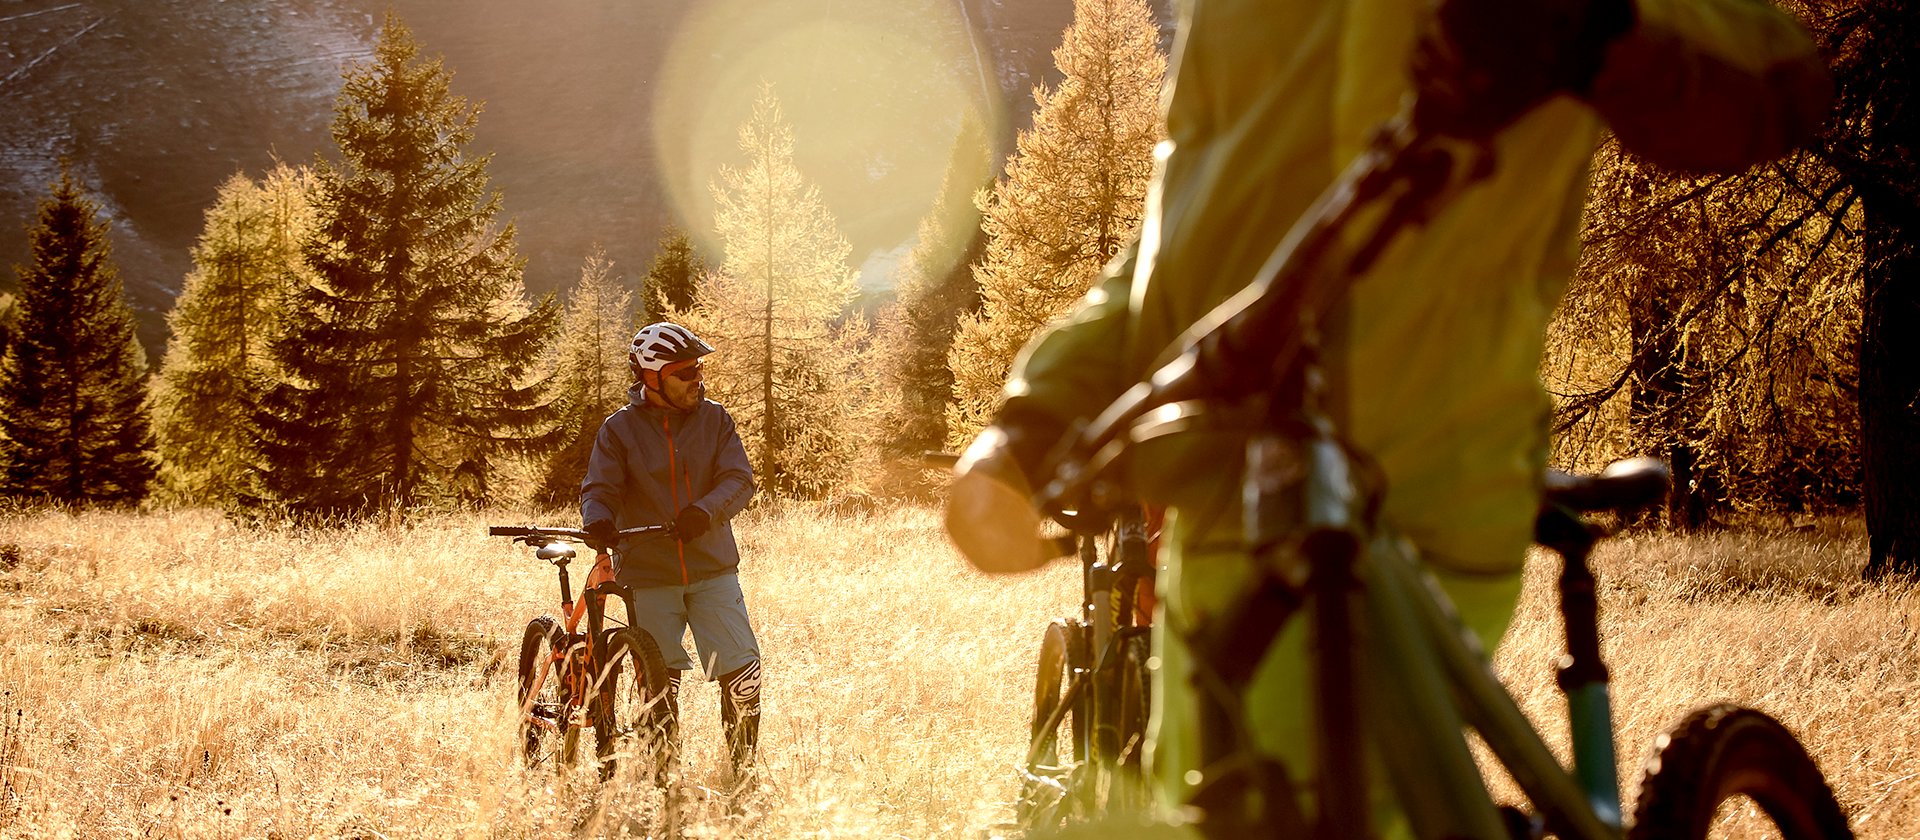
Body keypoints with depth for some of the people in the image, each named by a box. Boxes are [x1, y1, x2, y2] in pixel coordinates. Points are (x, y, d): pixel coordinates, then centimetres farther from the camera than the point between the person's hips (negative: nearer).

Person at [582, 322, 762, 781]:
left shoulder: (714, 419, 3)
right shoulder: (620, 429, 0)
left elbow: (738, 480, -6)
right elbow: (600, 489, -5)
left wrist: (705, 511, -26)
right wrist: (598, 520, -29)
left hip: (712, 570, 1)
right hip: (648, 575, -1)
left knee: (742, 672, -7)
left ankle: (743, 770, 11)